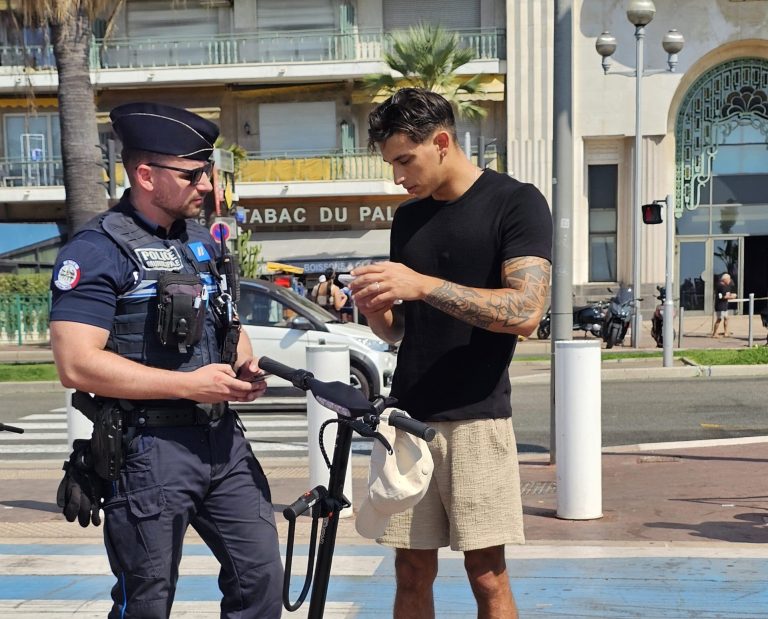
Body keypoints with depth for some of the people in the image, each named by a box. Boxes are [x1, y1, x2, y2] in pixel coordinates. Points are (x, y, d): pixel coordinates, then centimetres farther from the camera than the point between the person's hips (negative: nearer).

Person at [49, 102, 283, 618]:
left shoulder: (203, 241, 12)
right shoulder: (98, 249, -12)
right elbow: (77, 365, -20)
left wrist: (246, 368, 1)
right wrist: (191, 385, -20)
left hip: (223, 438, 7)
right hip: (148, 448, -7)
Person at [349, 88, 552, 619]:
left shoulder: (516, 203, -3)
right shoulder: (408, 217, 15)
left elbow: (525, 311, -15)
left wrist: (423, 285, -20)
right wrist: (374, 307, -3)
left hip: (475, 418, -5)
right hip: (408, 416, 5)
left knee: (487, 574, -2)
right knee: (413, 570, 7)